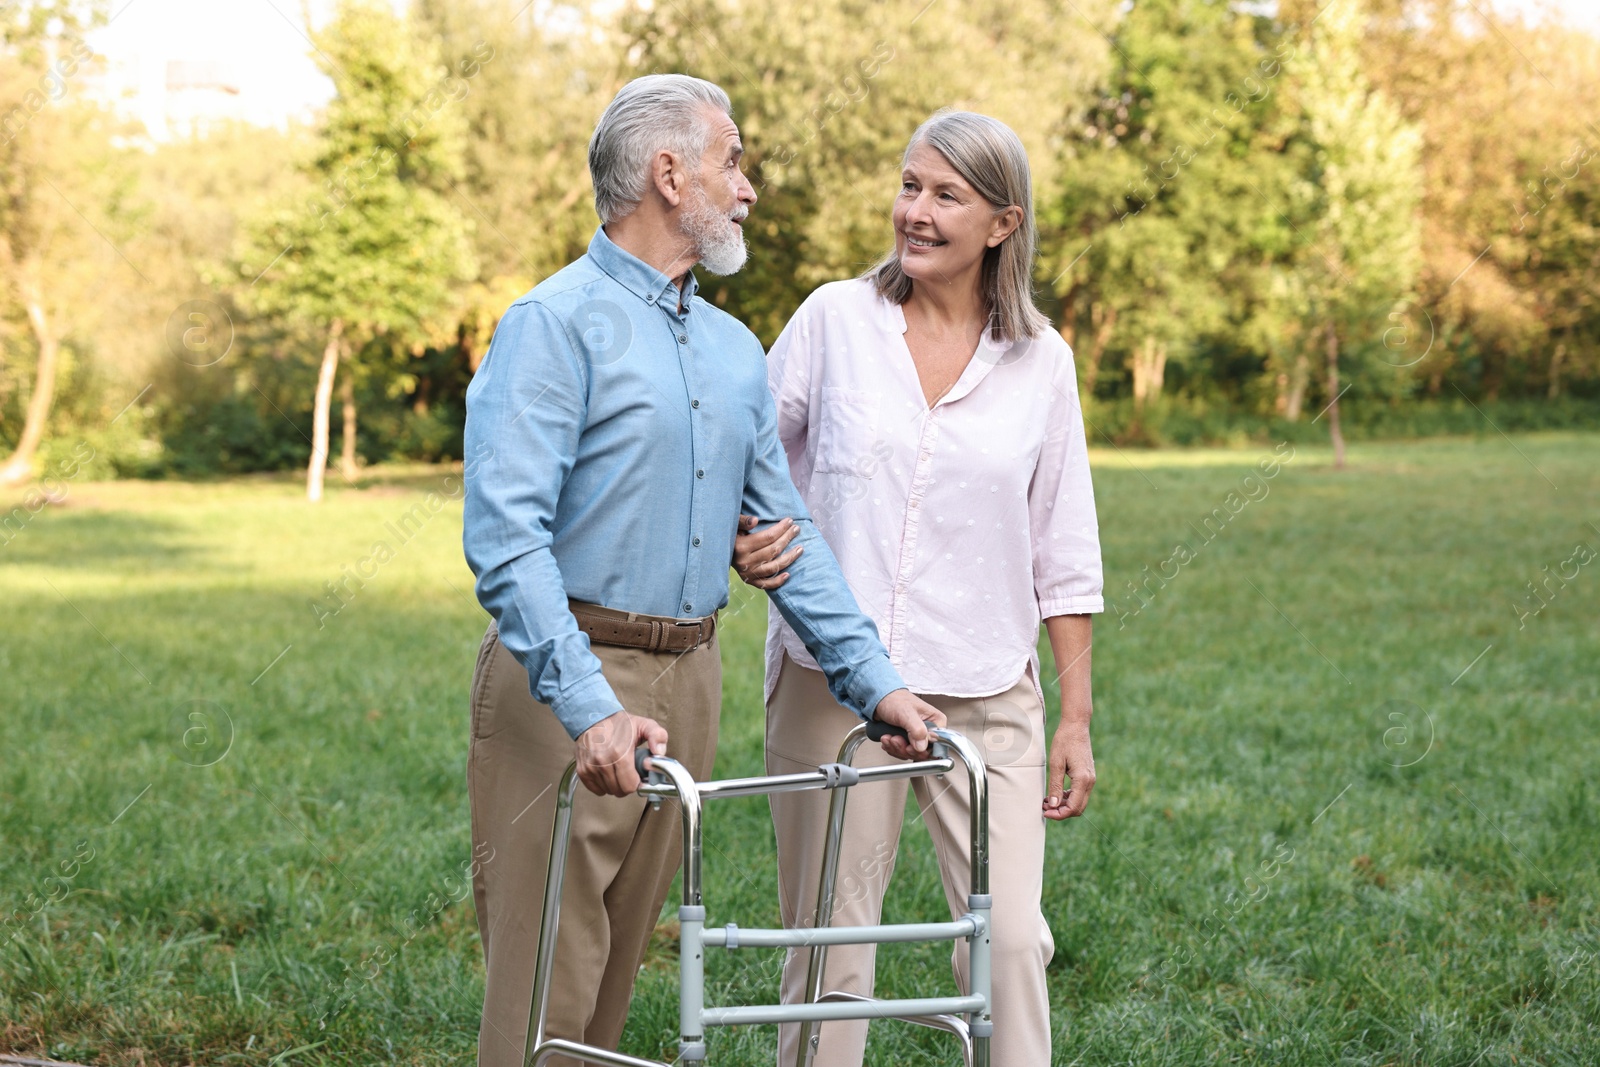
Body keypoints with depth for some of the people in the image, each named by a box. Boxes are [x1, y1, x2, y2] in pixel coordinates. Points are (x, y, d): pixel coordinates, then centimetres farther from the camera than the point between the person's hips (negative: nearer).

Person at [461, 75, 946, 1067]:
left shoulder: (734, 349, 15)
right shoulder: (558, 323, -9)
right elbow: (505, 534, -19)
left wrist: (874, 678, 6)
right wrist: (589, 708, -29)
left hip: (687, 685, 7)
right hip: (567, 684, -7)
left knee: (617, 977, 13)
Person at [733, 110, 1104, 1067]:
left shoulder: (1040, 361, 5)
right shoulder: (836, 318, 2)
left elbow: (1065, 557, 8)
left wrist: (1076, 718, 5)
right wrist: (743, 542, -12)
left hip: (985, 693, 1)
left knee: (1012, 937, -4)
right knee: (830, 938, 5)